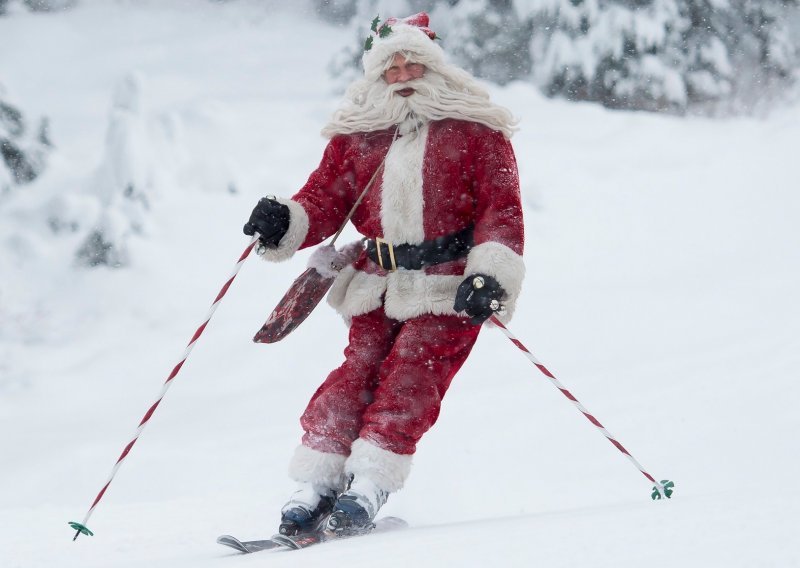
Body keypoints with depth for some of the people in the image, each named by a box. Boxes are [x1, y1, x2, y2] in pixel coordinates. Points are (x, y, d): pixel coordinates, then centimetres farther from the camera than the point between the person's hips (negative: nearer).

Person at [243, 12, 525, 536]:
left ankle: (368, 488, -21)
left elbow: (502, 207, -3)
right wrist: (286, 223, -10)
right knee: (357, 372, -12)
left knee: (409, 379, -16)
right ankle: (317, 484, -13)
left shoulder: (474, 130, 2)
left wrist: (490, 275, -16)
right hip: (379, 288, 3)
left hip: (449, 293, -3)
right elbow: (324, 200, 12)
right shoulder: (357, 133, 12)